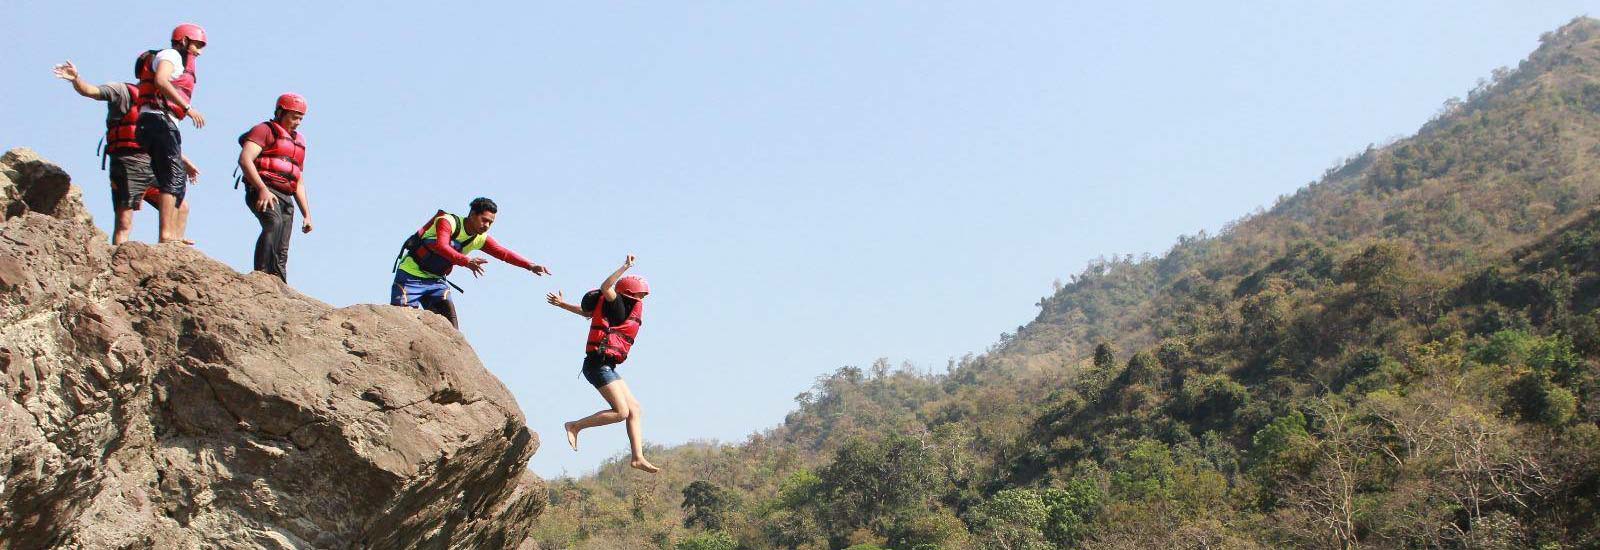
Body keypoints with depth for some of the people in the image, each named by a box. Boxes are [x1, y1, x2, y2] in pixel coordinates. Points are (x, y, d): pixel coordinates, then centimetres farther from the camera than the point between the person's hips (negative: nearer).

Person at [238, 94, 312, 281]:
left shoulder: (298, 142, 29)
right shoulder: (264, 130, 5)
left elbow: (299, 182, 31)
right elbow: (245, 160, -12)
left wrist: (307, 214, 22)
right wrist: (262, 189, -24)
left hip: (285, 199, 8)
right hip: (262, 192, -8)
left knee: (281, 253, 1)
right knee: (274, 223, -34)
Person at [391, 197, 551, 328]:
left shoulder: (480, 239, -2)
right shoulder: (447, 222, -22)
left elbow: (503, 253, -10)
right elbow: (441, 246, -39)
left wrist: (530, 266, -24)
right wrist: (466, 261, -55)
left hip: (436, 281, 6)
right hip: (411, 275, -6)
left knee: (450, 327, -7)